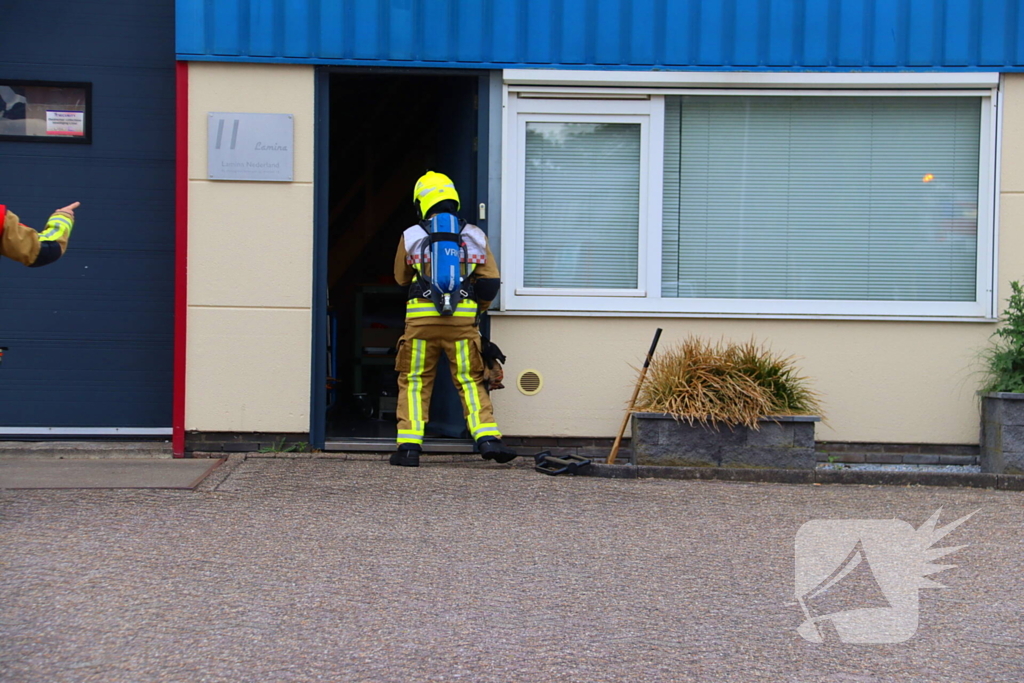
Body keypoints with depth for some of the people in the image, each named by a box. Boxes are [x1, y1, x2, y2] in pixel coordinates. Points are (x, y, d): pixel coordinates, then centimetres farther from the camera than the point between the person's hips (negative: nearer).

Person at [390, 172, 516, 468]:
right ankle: (487, 438, -6)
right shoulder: (475, 236, 8)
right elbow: (490, 282, 7)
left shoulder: (411, 237, 6)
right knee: (471, 382, 8)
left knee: (414, 382, 8)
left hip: (421, 319, -1)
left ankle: (408, 446, 1)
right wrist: (477, 310, 22)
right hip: (463, 320, 1)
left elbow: (401, 278, 20)